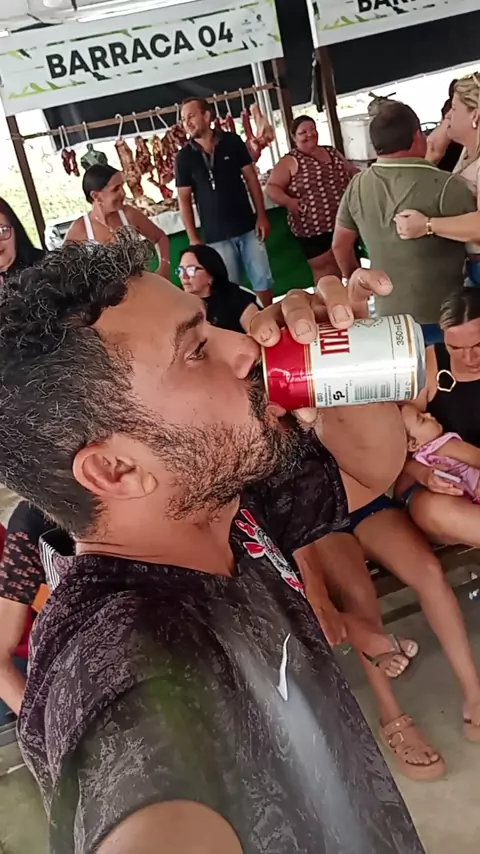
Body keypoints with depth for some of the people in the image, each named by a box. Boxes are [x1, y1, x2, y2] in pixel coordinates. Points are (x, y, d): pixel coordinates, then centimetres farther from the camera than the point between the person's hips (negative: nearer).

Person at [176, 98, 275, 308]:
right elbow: (185, 199, 0)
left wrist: (261, 216, -2)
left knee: (263, 280, 7)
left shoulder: (232, 142, 0)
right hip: (216, 235, -1)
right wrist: (193, 238, -4)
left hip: (247, 227, 1)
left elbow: (251, 178, 4)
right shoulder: (184, 157, -2)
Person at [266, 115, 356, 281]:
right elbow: (272, 187, -10)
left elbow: (353, 173, 24)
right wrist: (288, 202, -27)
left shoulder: (332, 153, 13)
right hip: (313, 229, -6)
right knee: (326, 271, -2)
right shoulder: (290, 162, -4)